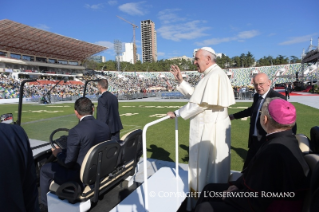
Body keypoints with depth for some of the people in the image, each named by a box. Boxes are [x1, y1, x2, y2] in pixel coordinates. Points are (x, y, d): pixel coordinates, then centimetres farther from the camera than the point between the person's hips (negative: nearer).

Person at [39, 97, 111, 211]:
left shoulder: (76, 131, -25)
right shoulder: (105, 126, -5)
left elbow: (68, 162, -18)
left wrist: (58, 154, 3)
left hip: (80, 176, -7)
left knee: (45, 170, 16)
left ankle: (45, 205, 32)